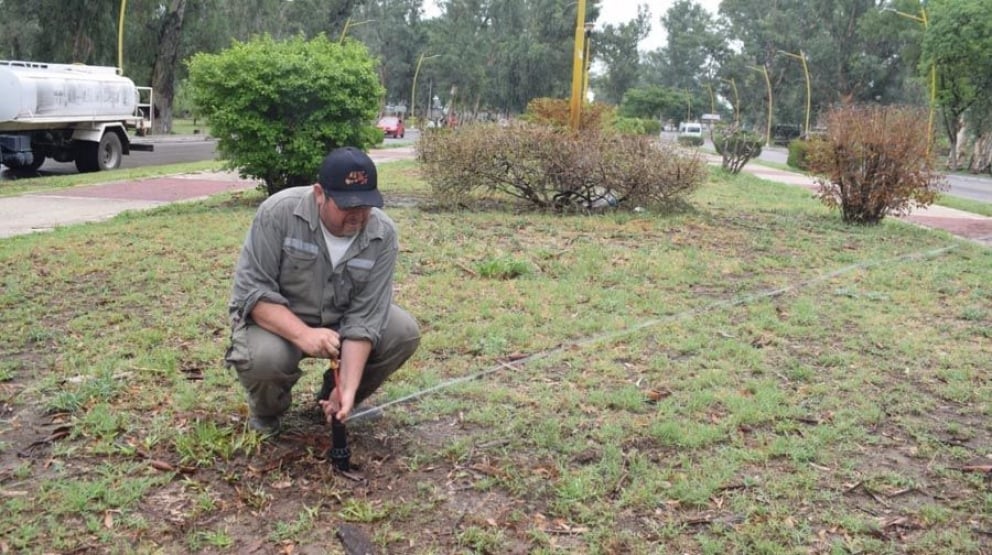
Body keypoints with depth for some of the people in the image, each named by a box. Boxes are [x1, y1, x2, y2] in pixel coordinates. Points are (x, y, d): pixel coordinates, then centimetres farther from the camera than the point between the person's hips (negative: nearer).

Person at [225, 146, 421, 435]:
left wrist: (348, 387, -29)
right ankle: (266, 411, 2)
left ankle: (337, 399, 6)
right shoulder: (278, 212, -25)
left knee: (404, 332, -17)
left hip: (341, 321, 3)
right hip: (278, 319, -3)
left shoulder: (383, 234, -19)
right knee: (264, 356, -33)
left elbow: (364, 316, -20)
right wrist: (302, 334, -38)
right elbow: (251, 289, -24)